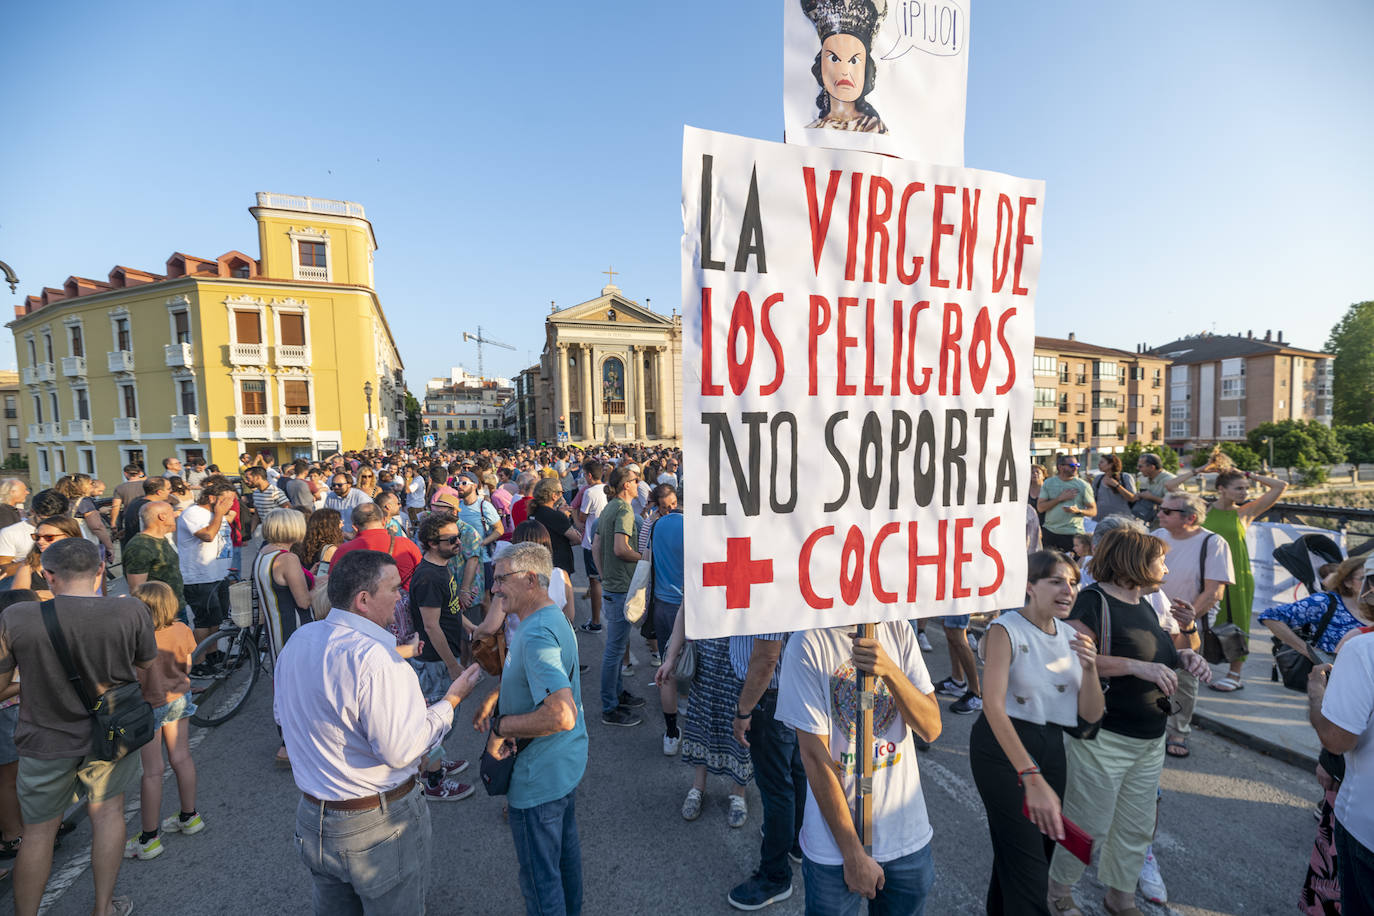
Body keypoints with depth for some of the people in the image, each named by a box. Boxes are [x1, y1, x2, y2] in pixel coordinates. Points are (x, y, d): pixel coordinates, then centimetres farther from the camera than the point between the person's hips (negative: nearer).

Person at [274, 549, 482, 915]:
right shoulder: (376, 658, -31)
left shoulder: (297, 641, -4)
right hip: (377, 827, -7)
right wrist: (450, 702, -17)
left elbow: (282, 714, 12)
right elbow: (400, 750, -28)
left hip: (312, 817, 8)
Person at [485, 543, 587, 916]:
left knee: (540, 876, 13)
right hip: (567, 763, 10)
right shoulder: (555, 617, 1)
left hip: (539, 776, -9)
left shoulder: (536, 635, -31)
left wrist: (502, 727, -26)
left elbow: (562, 715, -39)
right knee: (565, 850, 29)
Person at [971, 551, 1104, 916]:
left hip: (1051, 747, 7)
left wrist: (1089, 668, -14)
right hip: (1002, 746, -7)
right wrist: (1032, 778, -34)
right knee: (1029, 867, -9)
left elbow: (1091, 716, 4)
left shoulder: (1071, 636, 3)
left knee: (1043, 847, 21)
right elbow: (993, 705, -27)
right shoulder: (1006, 630, -18)